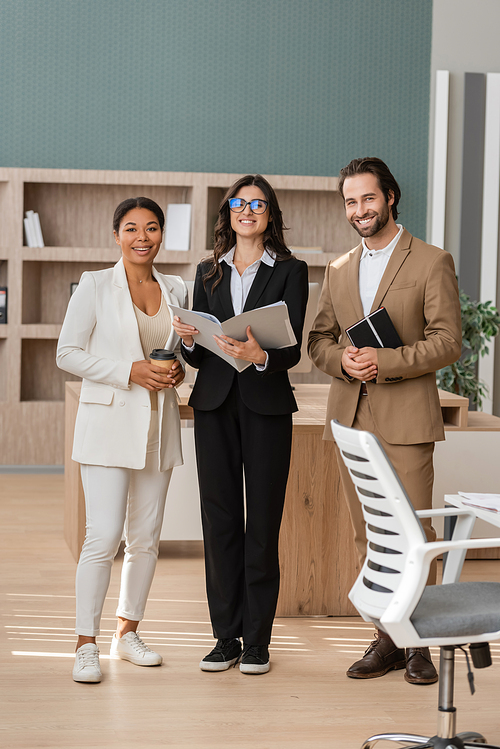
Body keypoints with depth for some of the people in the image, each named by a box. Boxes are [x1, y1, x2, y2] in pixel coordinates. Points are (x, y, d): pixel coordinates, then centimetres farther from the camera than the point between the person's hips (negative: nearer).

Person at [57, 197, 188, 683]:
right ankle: (86, 645, -4)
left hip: (158, 425, 5)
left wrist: (177, 370, -2)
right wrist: (130, 371, -15)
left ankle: (127, 634, 23)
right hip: (109, 423, -5)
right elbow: (68, 354, -5)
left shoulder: (176, 291, 10)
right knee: (104, 534, -12)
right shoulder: (96, 286, -3)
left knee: (146, 537, 9)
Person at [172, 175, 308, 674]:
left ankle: (257, 641, 7)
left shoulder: (290, 271, 3)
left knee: (263, 523, -1)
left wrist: (261, 355, -27)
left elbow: (293, 349, -7)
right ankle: (226, 636, 13)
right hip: (215, 405, 3)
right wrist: (189, 341, -10)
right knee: (219, 519, 4)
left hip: (266, 404, -3)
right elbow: (199, 356, 12)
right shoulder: (209, 272, 13)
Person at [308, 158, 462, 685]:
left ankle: (420, 644, 4)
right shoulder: (338, 270, 16)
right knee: (368, 536, 7)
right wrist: (343, 360, -6)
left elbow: (447, 341, -7)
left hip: (405, 420, -5)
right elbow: (318, 340, 16)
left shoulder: (432, 262, 0)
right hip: (350, 418, 5)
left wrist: (386, 362, -17)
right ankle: (387, 639, 14)